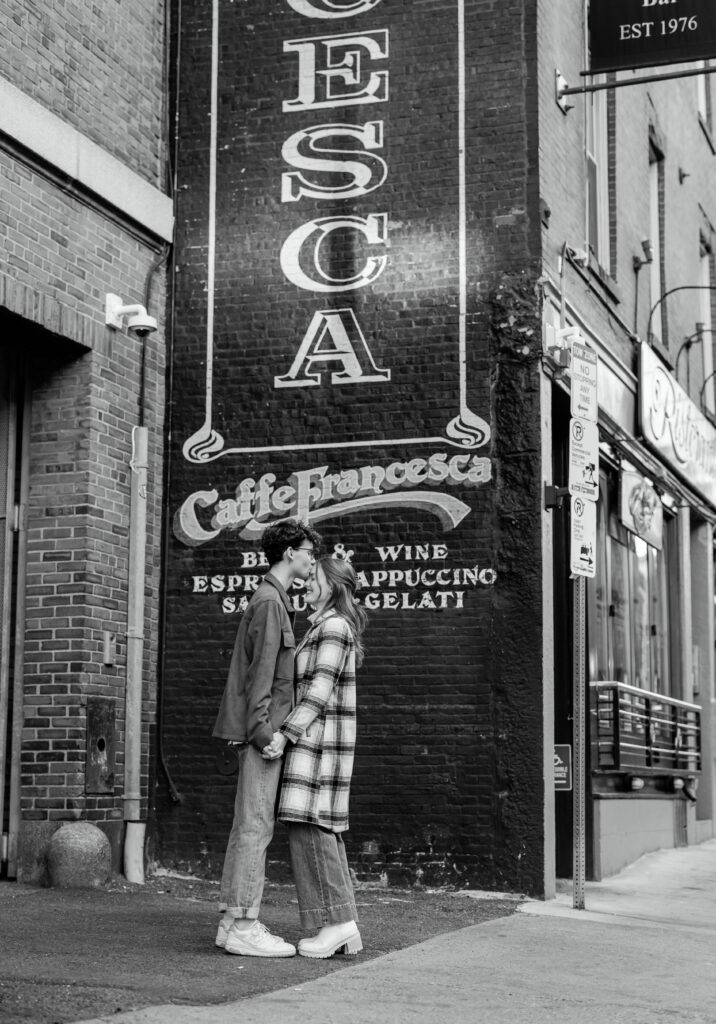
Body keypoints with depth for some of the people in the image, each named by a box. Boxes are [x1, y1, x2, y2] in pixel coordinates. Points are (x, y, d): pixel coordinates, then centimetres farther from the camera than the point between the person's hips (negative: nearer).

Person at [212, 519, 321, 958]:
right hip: (261, 728, -10)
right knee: (256, 826, -9)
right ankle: (244, 926, -8)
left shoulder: (276, 601, 21)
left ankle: (232, 921, 13)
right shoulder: (269, 601, -10)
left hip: (261, 732, 10)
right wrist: (262, 730, -20)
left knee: (248, 826, 10)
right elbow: (260, 672, -16)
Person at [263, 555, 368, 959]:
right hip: (319, 741, 10)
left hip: (318, 739, -10)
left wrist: (286, 733, -23)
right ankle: (345, 925, 7)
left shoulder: (333, 627, -11)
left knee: (310, 827, -11)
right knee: (324, 830, 7)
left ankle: (337, 920, -11)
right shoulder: (325, 627, 20)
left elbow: (320, 691, -19)